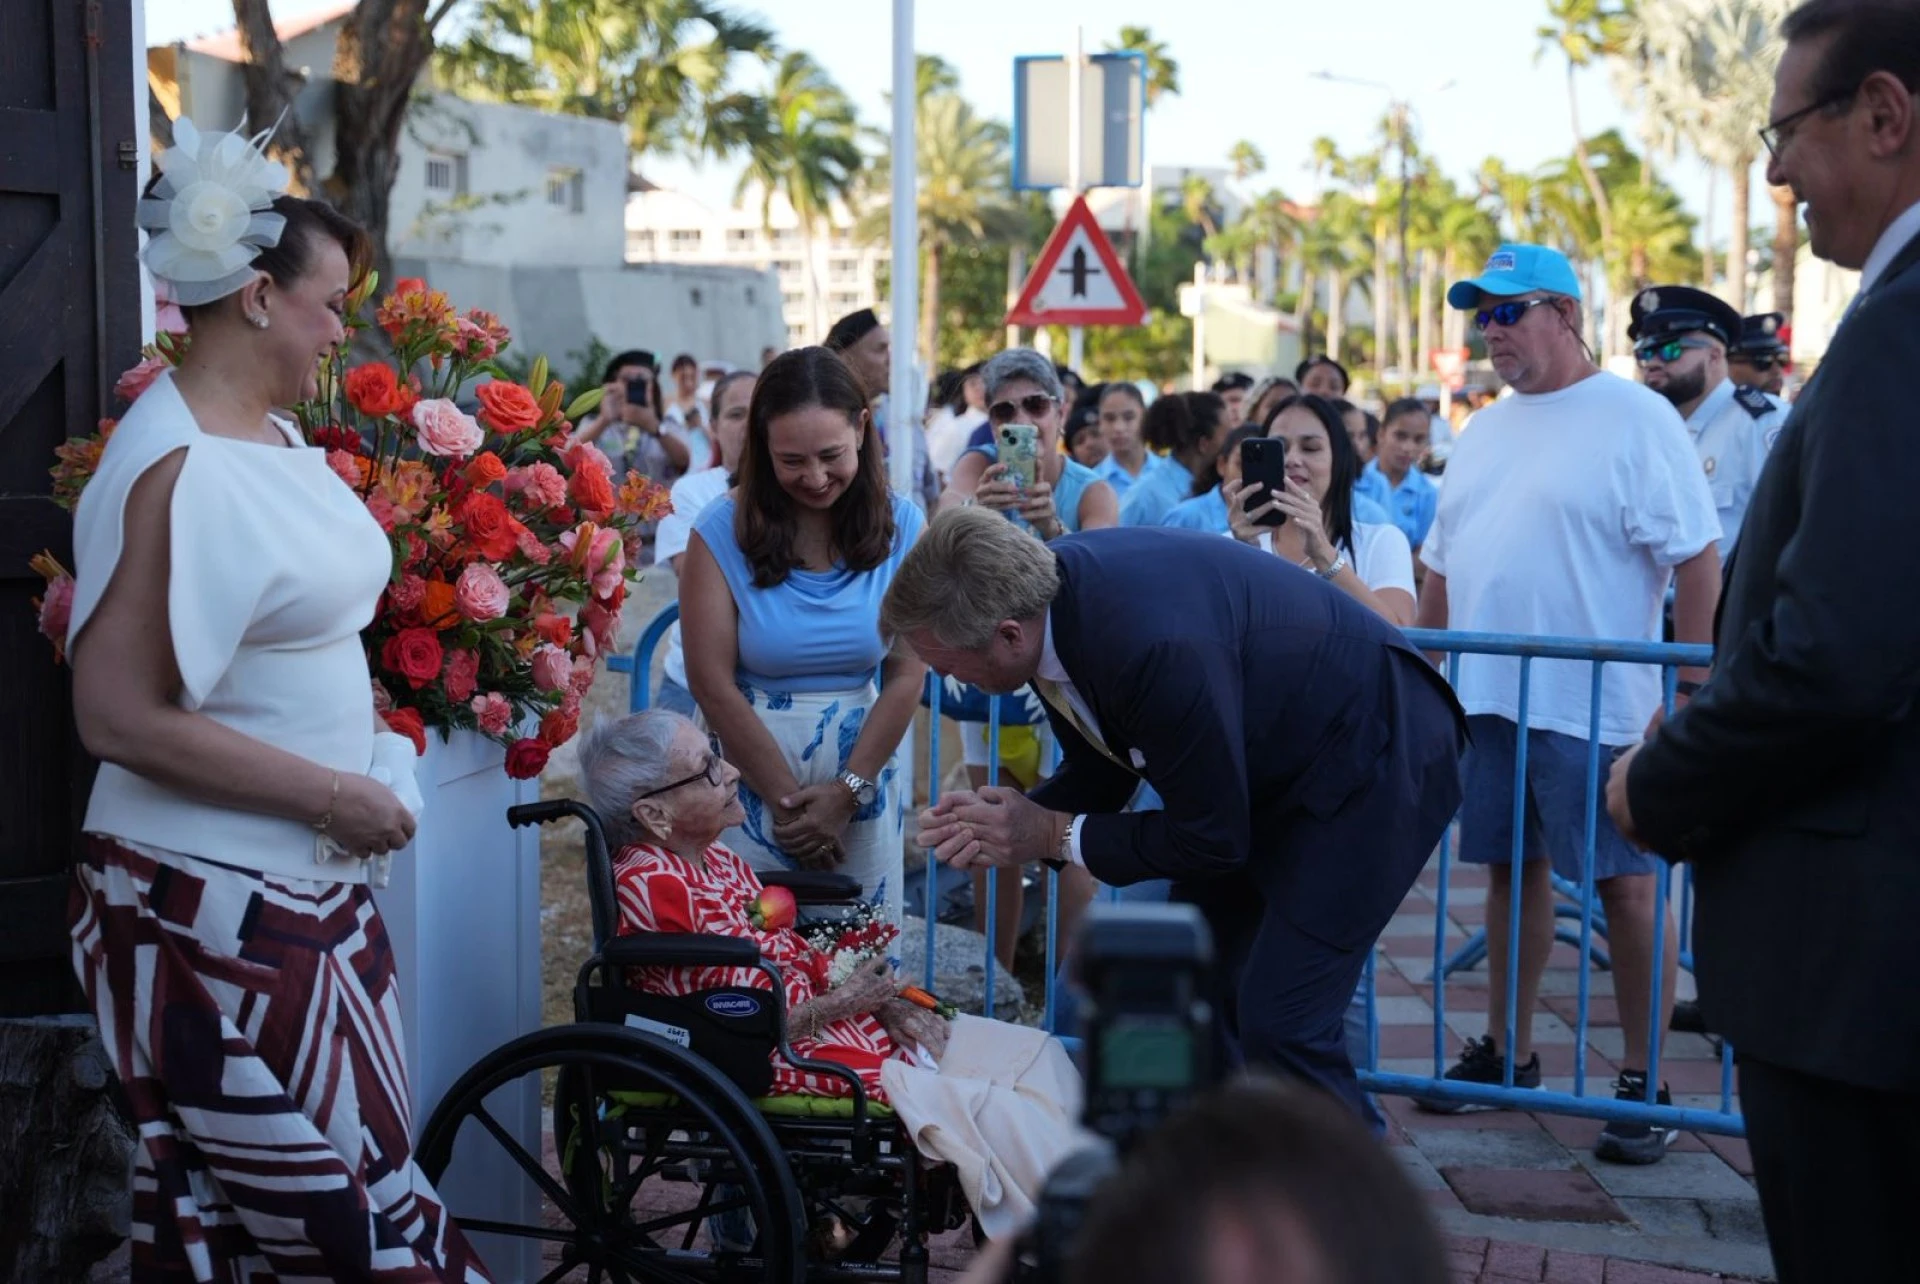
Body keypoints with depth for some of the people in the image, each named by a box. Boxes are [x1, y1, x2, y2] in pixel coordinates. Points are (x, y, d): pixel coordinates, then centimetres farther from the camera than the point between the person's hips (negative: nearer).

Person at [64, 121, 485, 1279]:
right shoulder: (176, 467, -16)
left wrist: (367, 732, 10)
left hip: (310, 881, 8)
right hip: (212, 902, -8)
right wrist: (331, 794, -17)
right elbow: (119, 716, -21)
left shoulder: (278, 436, 10)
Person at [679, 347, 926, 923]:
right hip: (749, 783, -2)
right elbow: (713, 684, -11)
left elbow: (906, 676, -4)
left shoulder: (902, 526, -2)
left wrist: (845, 795, -10)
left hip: (862, 777, 2)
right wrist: (788, 801, -10)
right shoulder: (723, 530, -9)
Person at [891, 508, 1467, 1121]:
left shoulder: (1156, 645, -38)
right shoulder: (1046, 599, -11)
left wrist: (1054, 834, -18)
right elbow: (1100, 772, 3)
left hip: (1378, 755, -9)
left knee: (1280, 1025, -14)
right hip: (1268, 761, 9)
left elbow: (1213, 838, -24)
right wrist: (997, 824, -14)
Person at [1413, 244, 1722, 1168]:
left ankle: (1642, 1083, 10)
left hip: (1596, 703, -7)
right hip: (1487, 698, 7)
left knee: (1624, 883, 0)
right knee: (1512, 872, 14)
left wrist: (1691, 690, -16)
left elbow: (1697, 558, -11)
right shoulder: (1485, 432, 16)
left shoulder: (1634, 419, -6)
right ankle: (1506, 1054, 26)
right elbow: (1442, 566, 20)